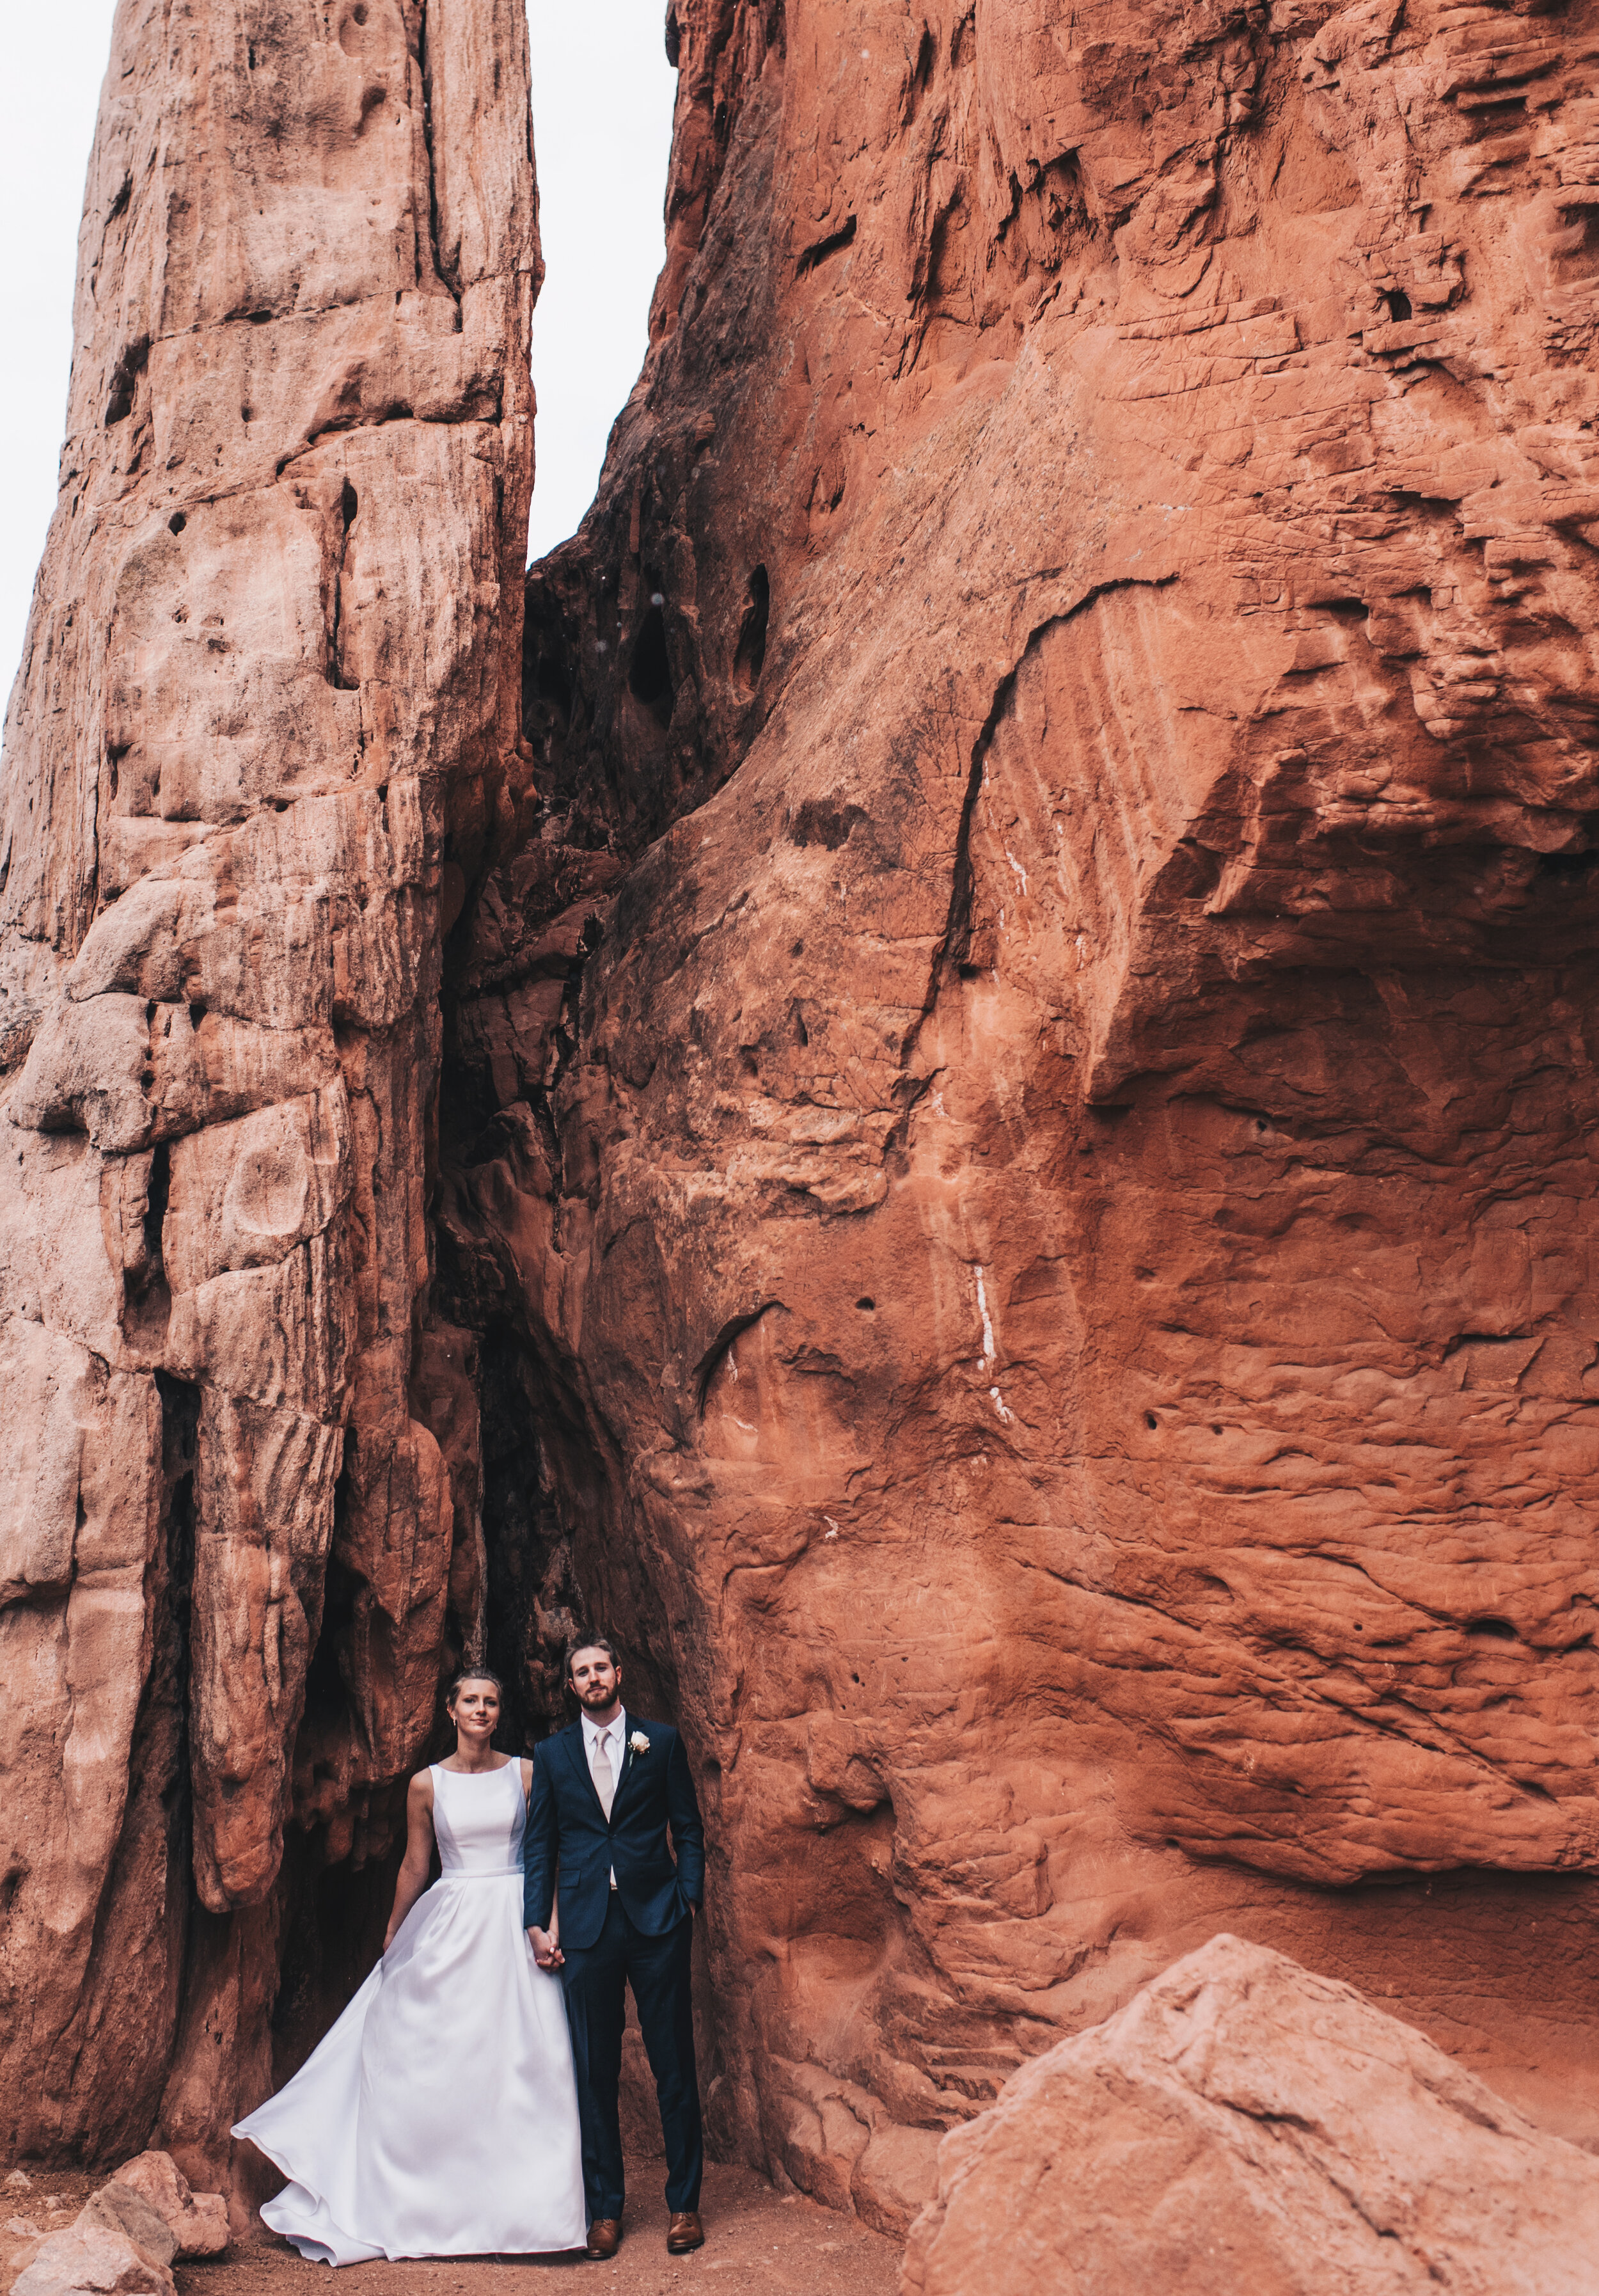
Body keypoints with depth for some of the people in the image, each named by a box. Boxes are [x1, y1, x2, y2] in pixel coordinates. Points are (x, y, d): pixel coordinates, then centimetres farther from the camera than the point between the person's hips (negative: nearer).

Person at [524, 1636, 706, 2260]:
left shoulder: (660, 1741, 5)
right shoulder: (552, 1753, 9)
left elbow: (689, 1829, 7)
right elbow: (540, 1846, 10)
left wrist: (689, 1900, -3)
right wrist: (538, 1923, 2)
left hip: (657, 1922, -1)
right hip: (586, 1926, 1)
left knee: (674, 2066, 4)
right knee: (595, 2073, 6)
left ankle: (683, 2203, 16)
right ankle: (605, 2208, 19)